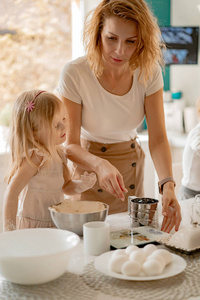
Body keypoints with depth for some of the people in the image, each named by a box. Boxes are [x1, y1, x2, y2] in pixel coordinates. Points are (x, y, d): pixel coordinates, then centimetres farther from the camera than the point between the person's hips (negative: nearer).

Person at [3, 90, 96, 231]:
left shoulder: (58, 151, 2)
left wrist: (81, 184, -8)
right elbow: (12, 192, -20)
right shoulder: (36, 157, -22)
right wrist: (10, 232, -19)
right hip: (32, 227, -7)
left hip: (54, 223, 7)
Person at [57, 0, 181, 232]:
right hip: (88, 163, -3)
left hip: (132, 164, 3)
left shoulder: (149, 72, -14)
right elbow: (70, 145, -21)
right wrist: (101, 165, -41)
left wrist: (168, 184, -33)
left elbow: (158, 137, -16)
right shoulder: (74, 74, -23)